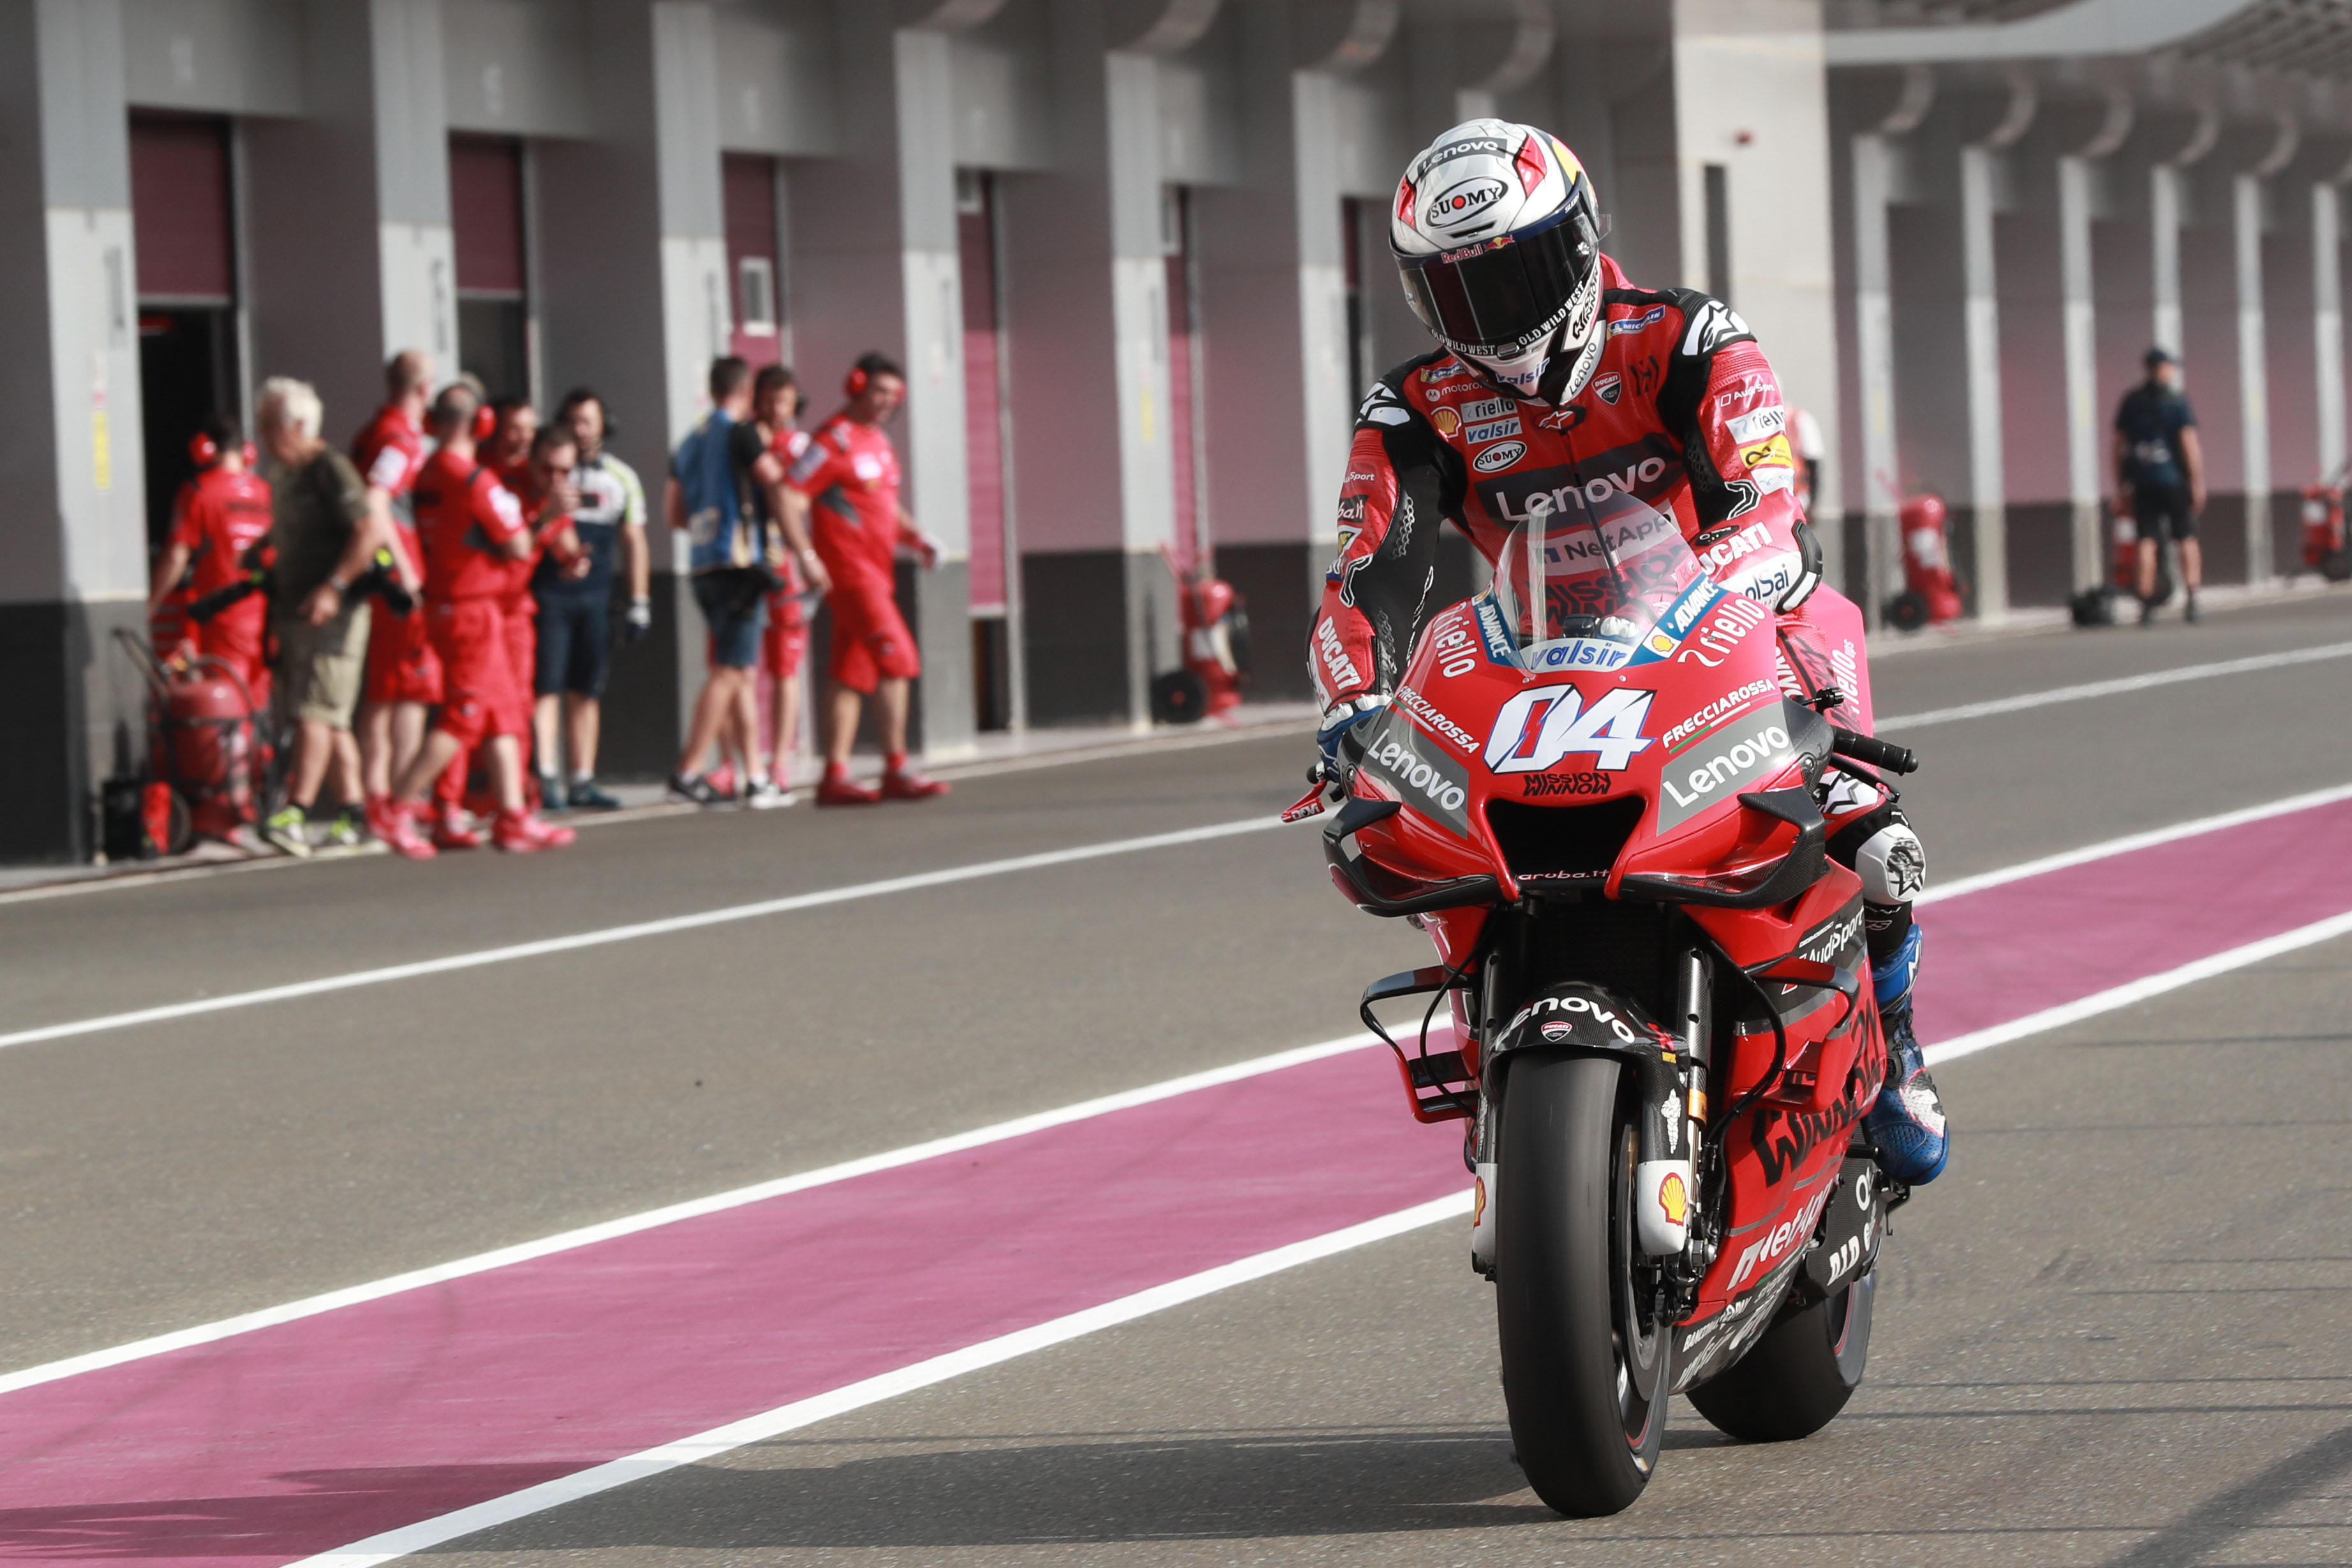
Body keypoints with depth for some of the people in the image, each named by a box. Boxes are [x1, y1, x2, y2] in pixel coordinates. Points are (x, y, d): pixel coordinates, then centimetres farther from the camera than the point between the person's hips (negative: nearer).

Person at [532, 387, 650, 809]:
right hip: (547, 595, -3)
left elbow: (633, 541, 15)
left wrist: (639, 602, 9)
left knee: (586, 693, 6)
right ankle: (546, 777, -13)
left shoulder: (621, 477, 13)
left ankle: (583, 780, 9)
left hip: (595, 598, 3)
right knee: (545, 687, -10)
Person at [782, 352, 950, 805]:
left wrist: (915, 538, 11)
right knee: (897, 659, -14)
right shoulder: (835, 440, -11)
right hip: (847, 569, -9)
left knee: (852, 673, 8)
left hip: (876, 570, 9)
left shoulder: (880, 443, 18)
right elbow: (789, 499, -17)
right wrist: (806, 556, -25)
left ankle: (835, 776, 9)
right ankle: (896, 771, -11)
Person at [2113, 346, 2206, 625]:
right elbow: (2189, 442, -11)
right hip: (2173, 477, -3)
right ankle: (2192, 600, -3)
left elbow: (2120, 447, 11)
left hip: (2142, 483, 3)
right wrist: (2198, 483, -9)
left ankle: (2147, 605, -3)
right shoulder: (2177, 400, -4)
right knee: (2187, 539, 6)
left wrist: (2121, 489, 16)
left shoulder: (2130, 401, 9)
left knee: (2147, 542, 2)